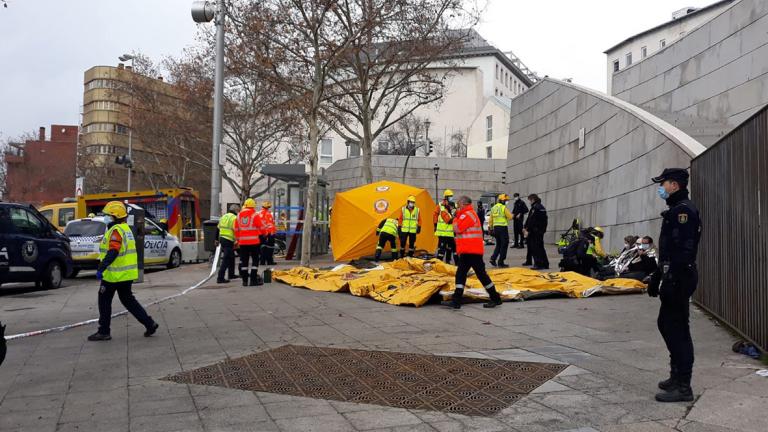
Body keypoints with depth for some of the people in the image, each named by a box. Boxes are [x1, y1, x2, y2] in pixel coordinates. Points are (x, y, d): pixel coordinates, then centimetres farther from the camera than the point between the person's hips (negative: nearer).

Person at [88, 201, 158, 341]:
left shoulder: (116, 230, -16)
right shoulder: (126, 229, 15)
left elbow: (112, 253, -26)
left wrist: (101, 269, -25)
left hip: (115, 274, -9)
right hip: (127, 274, 9)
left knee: (104, 301, 4)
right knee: (128, 299, 15)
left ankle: (103, 332, 10)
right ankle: (150, 324, 10)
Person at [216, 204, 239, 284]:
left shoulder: (223, 216, 15)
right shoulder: (234, 218, -10)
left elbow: (218, 228, 18)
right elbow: (236, 230, -17)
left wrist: (218, 239, 23)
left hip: (221, 238, 9)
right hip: (229, 240, -9)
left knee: (231, 257, 23)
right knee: (226, 259, -7)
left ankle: (231, 274, 34)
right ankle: (220, 278, -10)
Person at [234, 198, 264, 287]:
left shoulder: (239, 215, 9)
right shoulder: (255, 215, -6)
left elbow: (236, 229, 12)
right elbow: (261, 227, -4)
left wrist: (237, 239, 22)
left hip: (243, 242, 4)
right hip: (254, 241, -4)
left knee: (244, 260, 9)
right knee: (255, 260, 2)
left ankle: (245, 280, 12)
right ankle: (253, 279, -1)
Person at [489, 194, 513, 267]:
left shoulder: (493, 208, 11)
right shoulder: (504, 207, -10)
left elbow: (490, 220, 12)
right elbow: (510, 217, -10)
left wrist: (490, 227, 19)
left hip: (495, 228, 7)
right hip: (503, 227, -7)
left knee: (498, 245, 18)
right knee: (504, 245, 1)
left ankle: (493, 258, 5)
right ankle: (500, 262, 1)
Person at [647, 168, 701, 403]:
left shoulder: (684, 210, -15)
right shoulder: (675, 210, 18)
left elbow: (684, 250, -24)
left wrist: (672, 281, -26)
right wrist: (656, 278, 24)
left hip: (679, 278, -11)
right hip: (672, 276, 11)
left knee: (677, 329, -6)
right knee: (666, 324, 17)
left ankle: (683, 387, 1)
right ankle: (677, 376, 28)